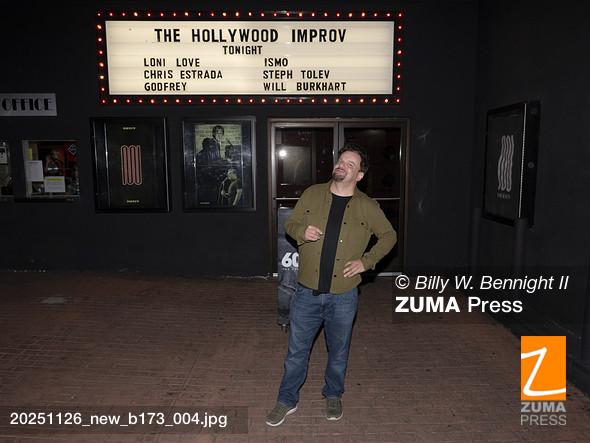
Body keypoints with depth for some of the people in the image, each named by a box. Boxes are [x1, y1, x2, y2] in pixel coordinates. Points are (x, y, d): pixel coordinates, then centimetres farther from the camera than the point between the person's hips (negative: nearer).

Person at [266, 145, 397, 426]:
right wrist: (302, 231, -15)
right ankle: (287, 400, 33)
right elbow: (290, 223, 8)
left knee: (338, 351, 18)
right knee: (297, 350, 13)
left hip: (343, 296, 0)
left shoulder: (367, 207, -4)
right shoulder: (312, 194, -1)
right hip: (307, 292, 1)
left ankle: (333, 395, 43)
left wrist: (366, 261, -4)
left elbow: (389, 236, 8)